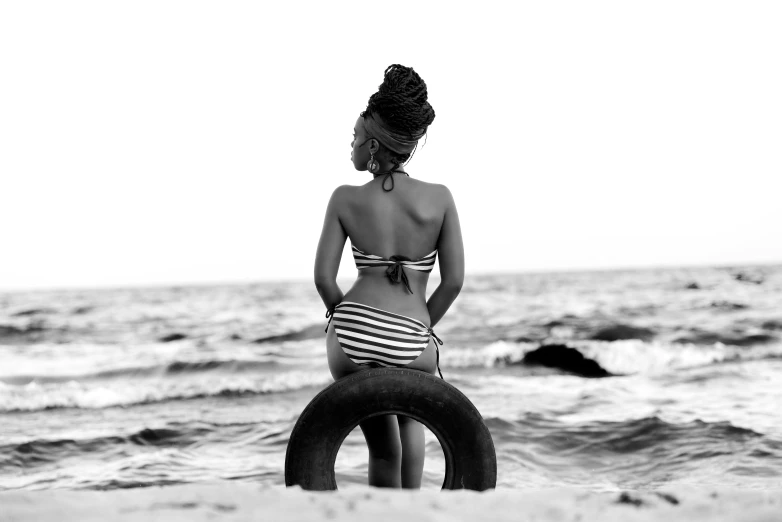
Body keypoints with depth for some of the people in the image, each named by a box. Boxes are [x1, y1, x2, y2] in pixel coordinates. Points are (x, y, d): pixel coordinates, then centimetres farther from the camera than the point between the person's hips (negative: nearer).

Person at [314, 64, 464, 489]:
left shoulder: (346, 199, -1)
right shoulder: (439, 198, -1)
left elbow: (323, 278, -3)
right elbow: (454, 281, -2)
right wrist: (420, 329, 12)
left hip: (351, 338, 0)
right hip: (410, 345, 0)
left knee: (383, 445, 21)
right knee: (410, 417, 33)